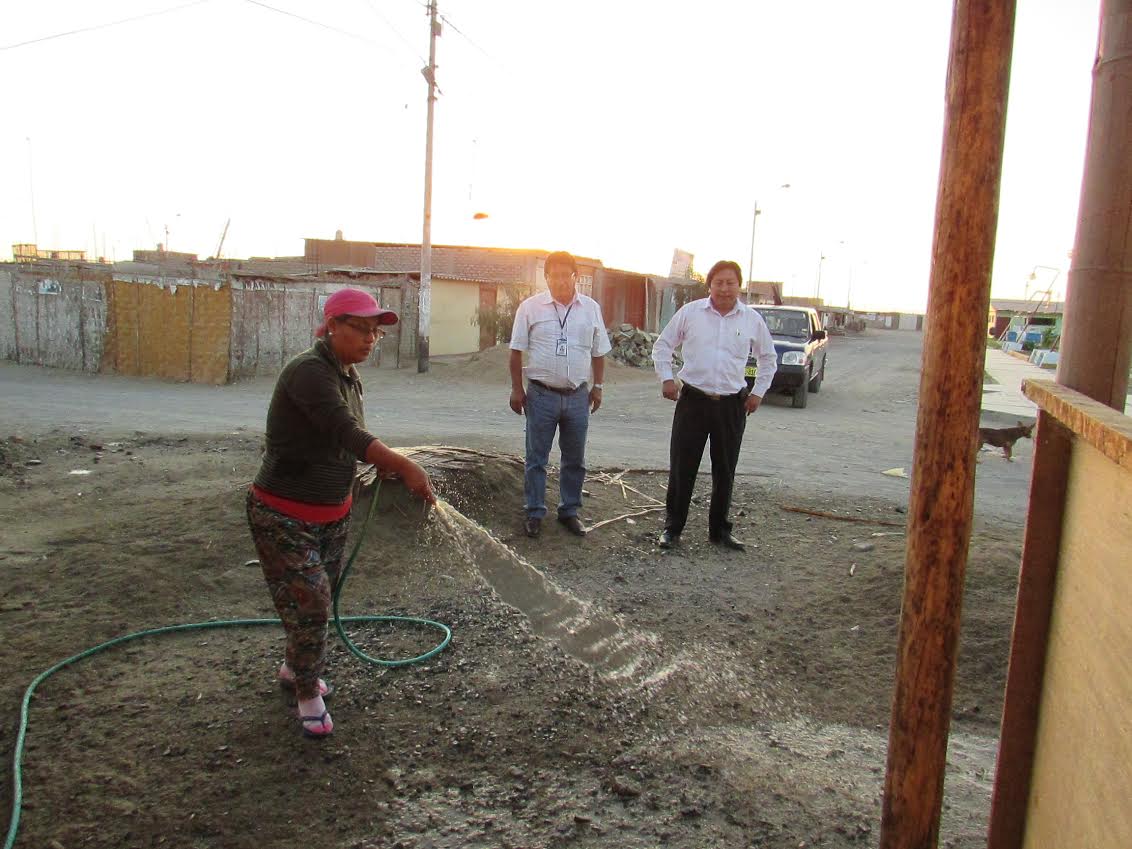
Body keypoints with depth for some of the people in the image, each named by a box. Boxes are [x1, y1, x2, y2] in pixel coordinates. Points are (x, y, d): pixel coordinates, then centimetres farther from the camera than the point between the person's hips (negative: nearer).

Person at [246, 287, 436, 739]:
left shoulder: (349, 376, 4)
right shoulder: (309, 371, -24)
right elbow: (345, 432, -38)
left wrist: (391, 466, -3)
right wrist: (404, 465, -48)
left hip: (332, 514, 8)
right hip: (283, 515, -8)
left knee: (320, 600, 19)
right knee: (309, 603, -4)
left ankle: (295, 668, 44)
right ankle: (308, 694, 18)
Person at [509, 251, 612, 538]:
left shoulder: (591, 308, 5)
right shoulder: (530, 307, -3)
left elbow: (598, 352, 12)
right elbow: (517, 351, -1)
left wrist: (597, 386, 8)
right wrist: (517, 389, -4)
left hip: (578, 395, 3)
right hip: (541, 394, -3)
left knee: (575, 459, 11)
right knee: (536, 458, 5)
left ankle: (569, 511, 25)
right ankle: (535, 513, 16)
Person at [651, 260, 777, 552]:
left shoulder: (752, 319, 3)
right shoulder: (690, 312, -1)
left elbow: (768, 358, 16)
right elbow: (663, 345, 8)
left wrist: (758, 392, 10)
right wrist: (666, 378, -2)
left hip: (732, 405, 2)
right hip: (693, 399, -1)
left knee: (725, 472, 10)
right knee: (681, 468, 2)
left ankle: (719, 530, 23)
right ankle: (672, 527, 15)